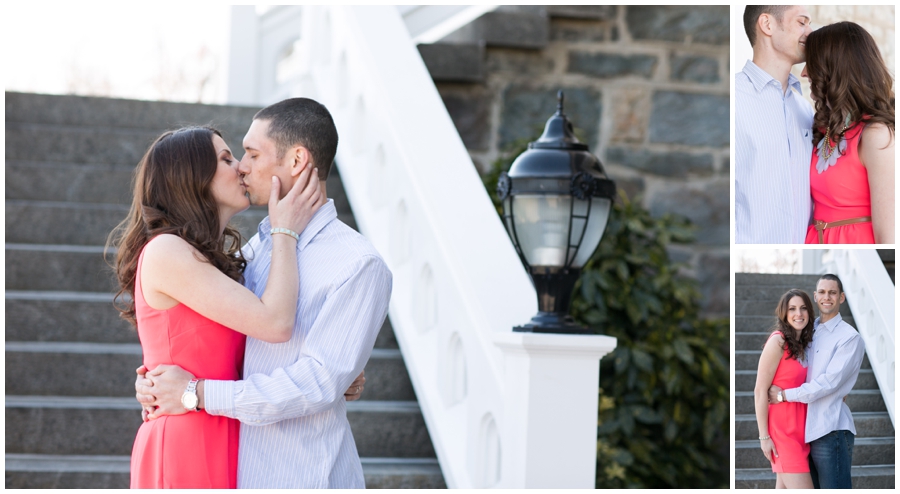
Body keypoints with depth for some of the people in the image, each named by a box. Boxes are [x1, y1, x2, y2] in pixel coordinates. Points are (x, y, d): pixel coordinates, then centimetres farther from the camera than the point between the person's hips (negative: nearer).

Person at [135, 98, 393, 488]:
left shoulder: (359, 266, -13)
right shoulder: (255, 248, 10)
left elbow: (318, 383, -19)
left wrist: (198, 393, -18)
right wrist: (155, 379, 0)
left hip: (304, 480, -6)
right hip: (240, 473, 7)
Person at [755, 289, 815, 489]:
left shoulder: (802, 345, 12)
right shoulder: (778, 341, -11)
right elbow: (760, 391, -13)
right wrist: (764, 436, -15)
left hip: (800, 427, 8)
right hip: (782, 428, -8)